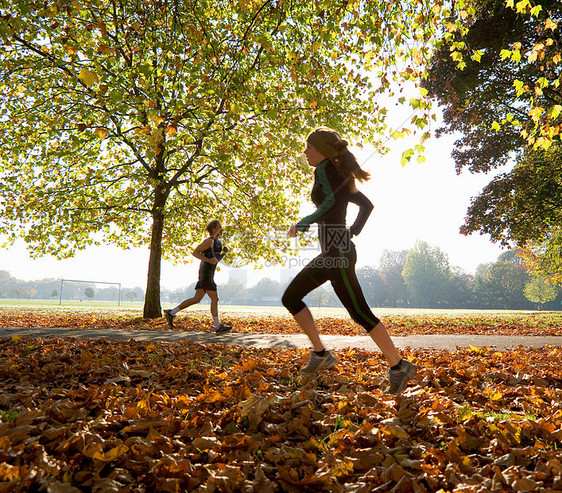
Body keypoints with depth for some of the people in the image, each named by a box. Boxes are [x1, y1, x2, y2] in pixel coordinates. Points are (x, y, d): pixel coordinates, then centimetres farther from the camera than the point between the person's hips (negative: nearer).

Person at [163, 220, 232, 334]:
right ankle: (218, 327, -7)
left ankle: (171, 313, 11)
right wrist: (209, 260, -22)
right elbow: (195, 252, -12)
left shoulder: (218, 242, 21)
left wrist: (224, 253, 10)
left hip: (209, 275, 10)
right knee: (215, 299, -9)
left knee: (196, 299, 7)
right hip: (206, 274, -10)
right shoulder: (209, 241, -8)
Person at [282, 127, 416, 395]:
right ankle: (320, 353, 16)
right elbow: (367, 204, 24)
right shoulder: (340, 177, 20)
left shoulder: (324, 169, -6)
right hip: (331, 252, 10)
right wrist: (354, 231, 18)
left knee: (360, 314, -5)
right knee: (290, 298, 12)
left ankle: (398, 366, 7)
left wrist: (302, 224, -12)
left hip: (337, 252, -10)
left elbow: (331, 202, -22)